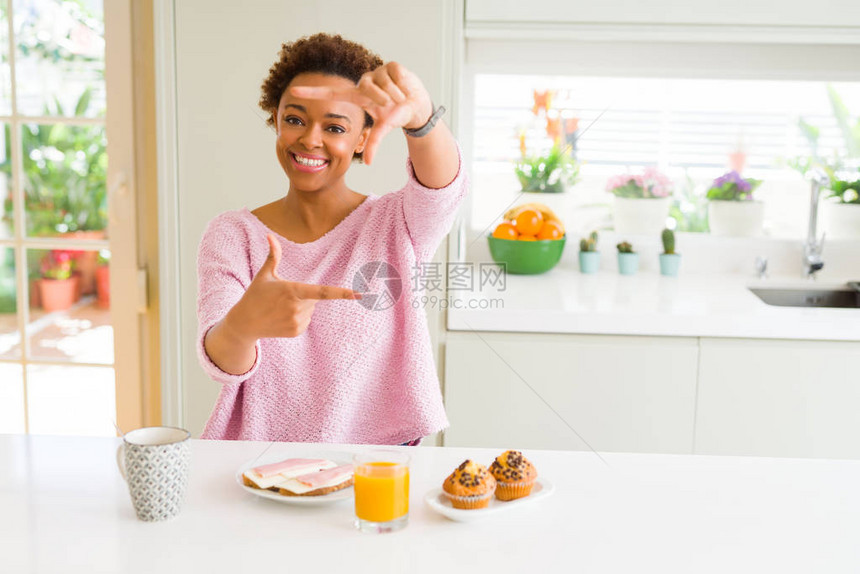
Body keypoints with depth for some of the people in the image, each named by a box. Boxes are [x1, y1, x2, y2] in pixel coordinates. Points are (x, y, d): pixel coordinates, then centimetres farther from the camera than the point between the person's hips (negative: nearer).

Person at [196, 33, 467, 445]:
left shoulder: (397, 225, 1)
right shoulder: (231, 236, 2)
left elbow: (442, 188, -22)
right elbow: (220, 364, -11)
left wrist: (418, 114, -44)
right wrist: (243, 325, -35)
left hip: (379, 463, -2)